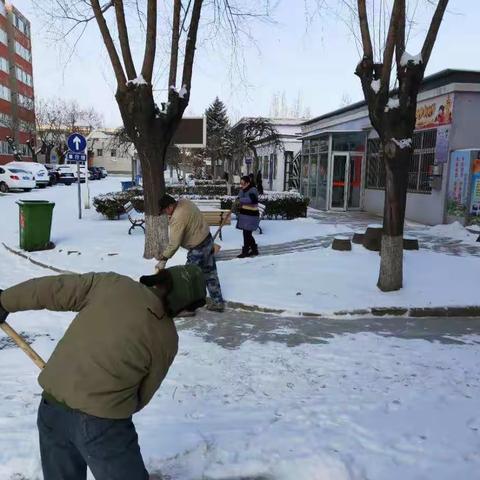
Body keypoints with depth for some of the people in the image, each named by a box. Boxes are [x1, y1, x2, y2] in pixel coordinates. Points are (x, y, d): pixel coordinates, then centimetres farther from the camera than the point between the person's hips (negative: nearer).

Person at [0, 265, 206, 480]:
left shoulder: (110, 283, -8)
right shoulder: (167, 339, -6)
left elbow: (51, 289, -3)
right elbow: (143, 395, 3)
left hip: (51, 409, 4)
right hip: (103, 423, -3)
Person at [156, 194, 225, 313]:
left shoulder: (178, 218, -27)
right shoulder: (184, 201, -1)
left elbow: (174, 243, -26)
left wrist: (163, 259, -20)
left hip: (198, 248, -10)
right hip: (208, 240, 10)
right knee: (210, 273, 16)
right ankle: (218, 302, 24)